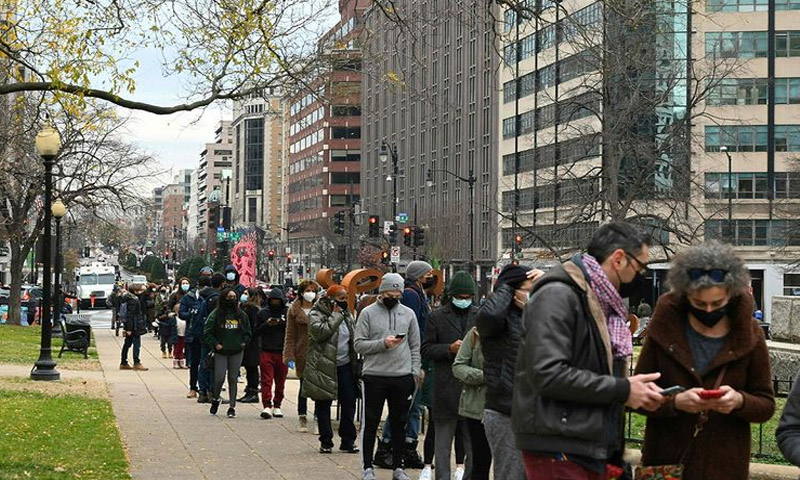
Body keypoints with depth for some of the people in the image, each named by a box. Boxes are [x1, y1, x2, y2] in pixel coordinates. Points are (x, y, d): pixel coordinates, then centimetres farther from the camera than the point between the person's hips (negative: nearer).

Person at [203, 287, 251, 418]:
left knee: (233, 379, 4)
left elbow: (247, 332, 18)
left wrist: (243, 342, 4)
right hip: (221, 352, -2)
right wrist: (216, 344, -8)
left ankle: (232, 407, 8)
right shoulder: (216, 314, -3)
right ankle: (215, 400, 22)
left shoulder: (241, 315, 8)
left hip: (237, 352, 2)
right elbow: (207, 332, -1)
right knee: (219, 378, -6)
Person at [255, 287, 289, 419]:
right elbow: (256, 332, 8)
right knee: (266, 380, -8)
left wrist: (282, 323, -16)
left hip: (282, 352, 0)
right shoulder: (262, 313, 6)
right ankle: (267, 406, -10)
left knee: (280, 381, 8)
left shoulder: (288, 313, 3)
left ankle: (277, 406, 18)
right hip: (267, 352, 0)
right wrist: (266, 325, -9)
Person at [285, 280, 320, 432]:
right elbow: (290, 336, 2)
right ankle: (302, 419, 17)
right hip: (302, 354, -1)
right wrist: (290, 357, -6)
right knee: (304, 386, 7)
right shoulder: (294, 311, 3)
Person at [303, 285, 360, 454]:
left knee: (349, 403, 3)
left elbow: (355, 337, 21)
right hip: (324, 368, -5)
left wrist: (356, 364, 15)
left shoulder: (347, 315, 13)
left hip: (345, 366, 5)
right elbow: (320, 332, -26)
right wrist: (336, 315, -18)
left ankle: (348, 440, 11)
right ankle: (326, 442, 12)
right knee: (323, 405, 3)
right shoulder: (316, 315, -7)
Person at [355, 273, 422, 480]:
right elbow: (359, 344, -4)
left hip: (403, 376, 3)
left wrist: (415, 371, 1)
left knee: (399, 423, 9)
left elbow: (415, 346, 11)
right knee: (370, 423, 2)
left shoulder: (408, 314, 10)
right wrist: (383, 344, -16)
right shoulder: (368, 313, 1)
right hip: (374, 375, -3)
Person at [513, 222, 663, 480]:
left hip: (591, 449, 10)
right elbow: (548, 374, -23)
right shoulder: (558, 295, -13)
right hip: (557, 452, -9)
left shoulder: (603, 305, 17)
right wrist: (622, 390, -16)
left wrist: (636, 390, 4)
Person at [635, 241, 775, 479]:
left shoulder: (748, 335, 1)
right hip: (665, 461, 0)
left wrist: (740, 401, -16)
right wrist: (675, 402, -20)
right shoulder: (664, 328, -2)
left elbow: (766, 406, 5)